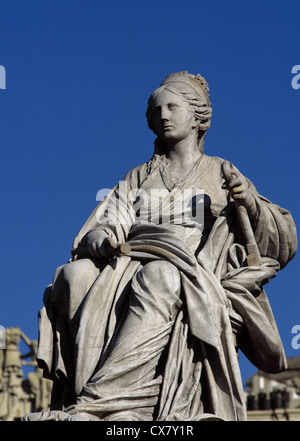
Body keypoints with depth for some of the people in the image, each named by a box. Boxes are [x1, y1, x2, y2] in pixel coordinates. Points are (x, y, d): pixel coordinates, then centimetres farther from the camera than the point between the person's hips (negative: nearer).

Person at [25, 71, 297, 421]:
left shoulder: (222, 175, 22)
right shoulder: (137, 179, 29)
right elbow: (103, 229, 14)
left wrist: (250, 203, -5)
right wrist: (99, 238, -11)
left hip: (196, 281, -3)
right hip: (126, 271, 3)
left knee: (160, 276, -38)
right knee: (75, 275, -29)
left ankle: (95, 404, -47)